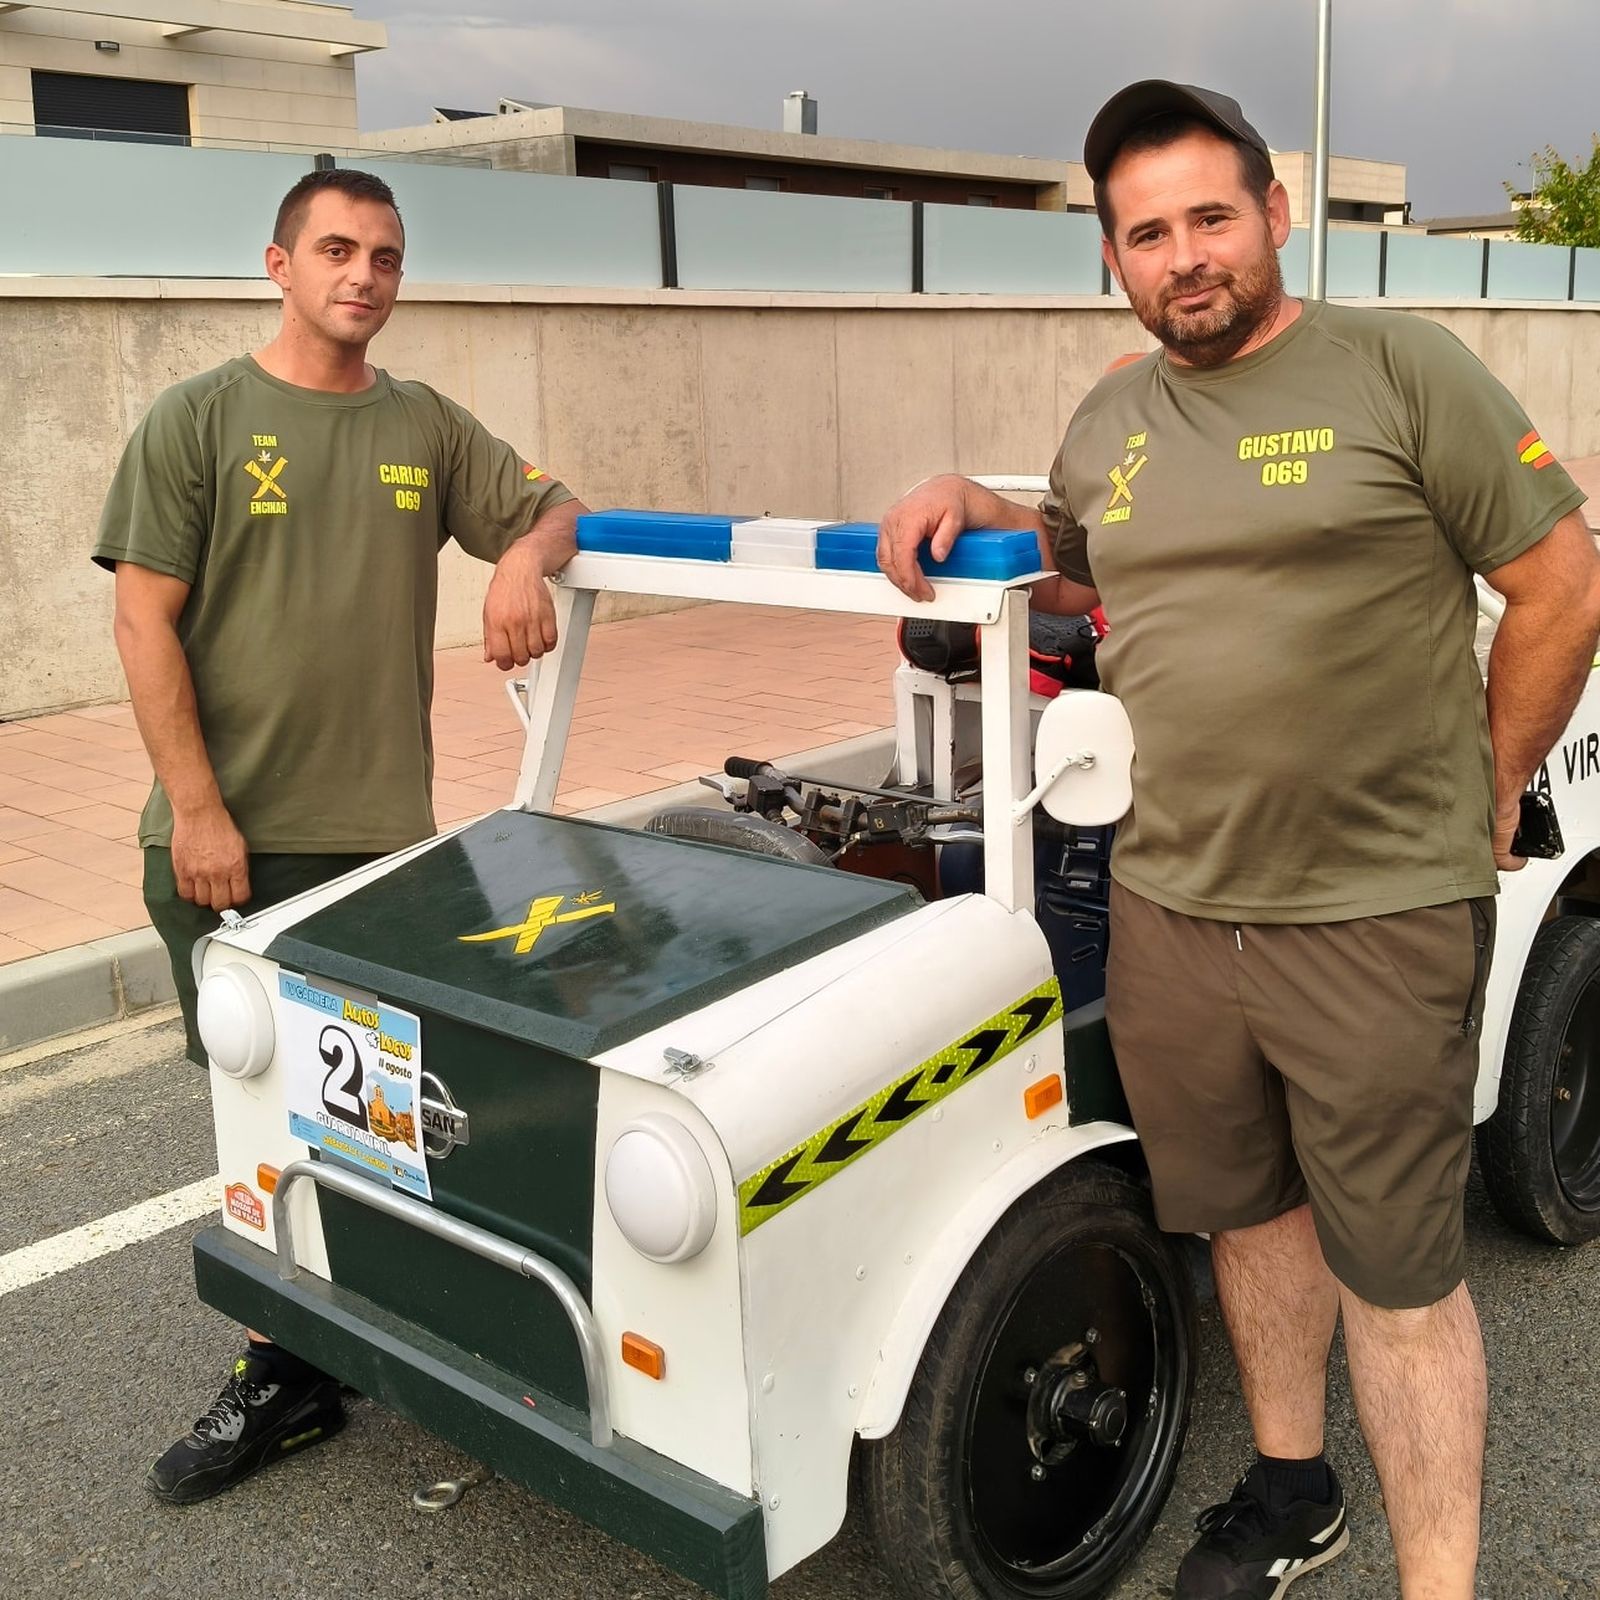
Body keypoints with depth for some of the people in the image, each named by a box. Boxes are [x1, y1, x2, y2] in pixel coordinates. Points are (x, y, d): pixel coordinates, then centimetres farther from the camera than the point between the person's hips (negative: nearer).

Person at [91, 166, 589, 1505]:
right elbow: (145, 621, -4)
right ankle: (284, 1376, 20)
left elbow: (553, 505, 19)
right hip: (227, 838, -2)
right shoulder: (198, 420, 0)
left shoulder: (426, 427, 10)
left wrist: (524, 554, -6)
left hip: (382, 831, 2)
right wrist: (197, 808, -10)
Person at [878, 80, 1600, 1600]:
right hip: (1170, 907, 6)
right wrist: (970, 502, 10)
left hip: (1378, 920, -5)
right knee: (1248, 1208, 19)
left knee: (1397, 1268, 4)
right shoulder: (1106, 423, 11)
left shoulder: (1398, 370, -6)